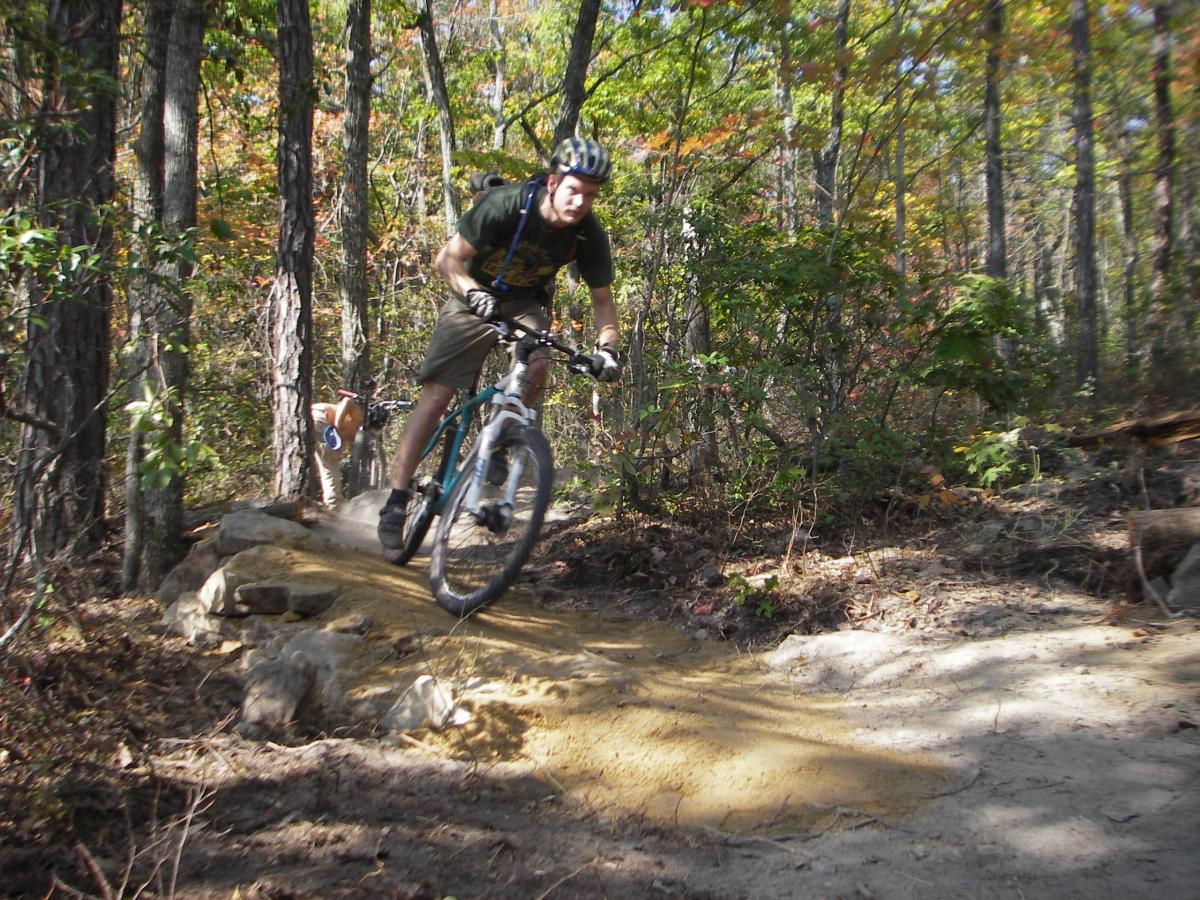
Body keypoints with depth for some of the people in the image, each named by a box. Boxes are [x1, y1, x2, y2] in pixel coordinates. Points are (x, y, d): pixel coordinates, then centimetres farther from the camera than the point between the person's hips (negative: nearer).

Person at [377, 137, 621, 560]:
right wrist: (472, 292, -42)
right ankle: (396, 500, -5)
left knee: (535, 370, -29)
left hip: (526, 305, 2)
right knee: (435, 394, -11)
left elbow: (603, 299, -7)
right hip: (477, 298, -2)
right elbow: (448, 259, -22)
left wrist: (607, 347, -24)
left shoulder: (590, 236, -18)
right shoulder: (505, 204, -27)